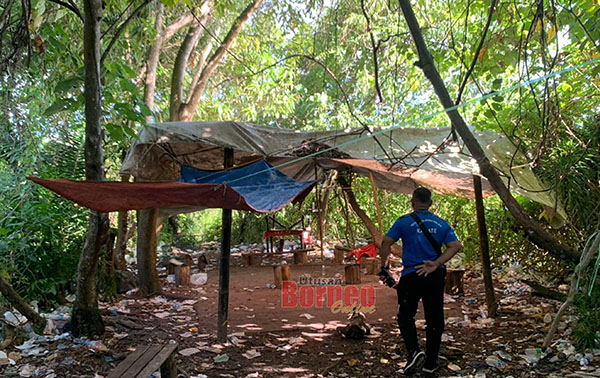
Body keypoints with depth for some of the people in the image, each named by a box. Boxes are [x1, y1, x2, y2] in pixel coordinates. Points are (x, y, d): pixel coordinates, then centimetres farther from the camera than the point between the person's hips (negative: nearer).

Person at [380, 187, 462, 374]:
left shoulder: (404, 221, -3)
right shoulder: (442, 224, 8)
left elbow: (386, 243, -7)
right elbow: (455, 246, -2)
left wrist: (383, 264, 4)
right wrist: (436, 264, -9)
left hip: (411, 275, -3)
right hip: (436, 276, 4)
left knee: (406, 316, 9)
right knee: (434, 319, 12)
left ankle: (414, 351, -10)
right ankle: (431, 362, 18)